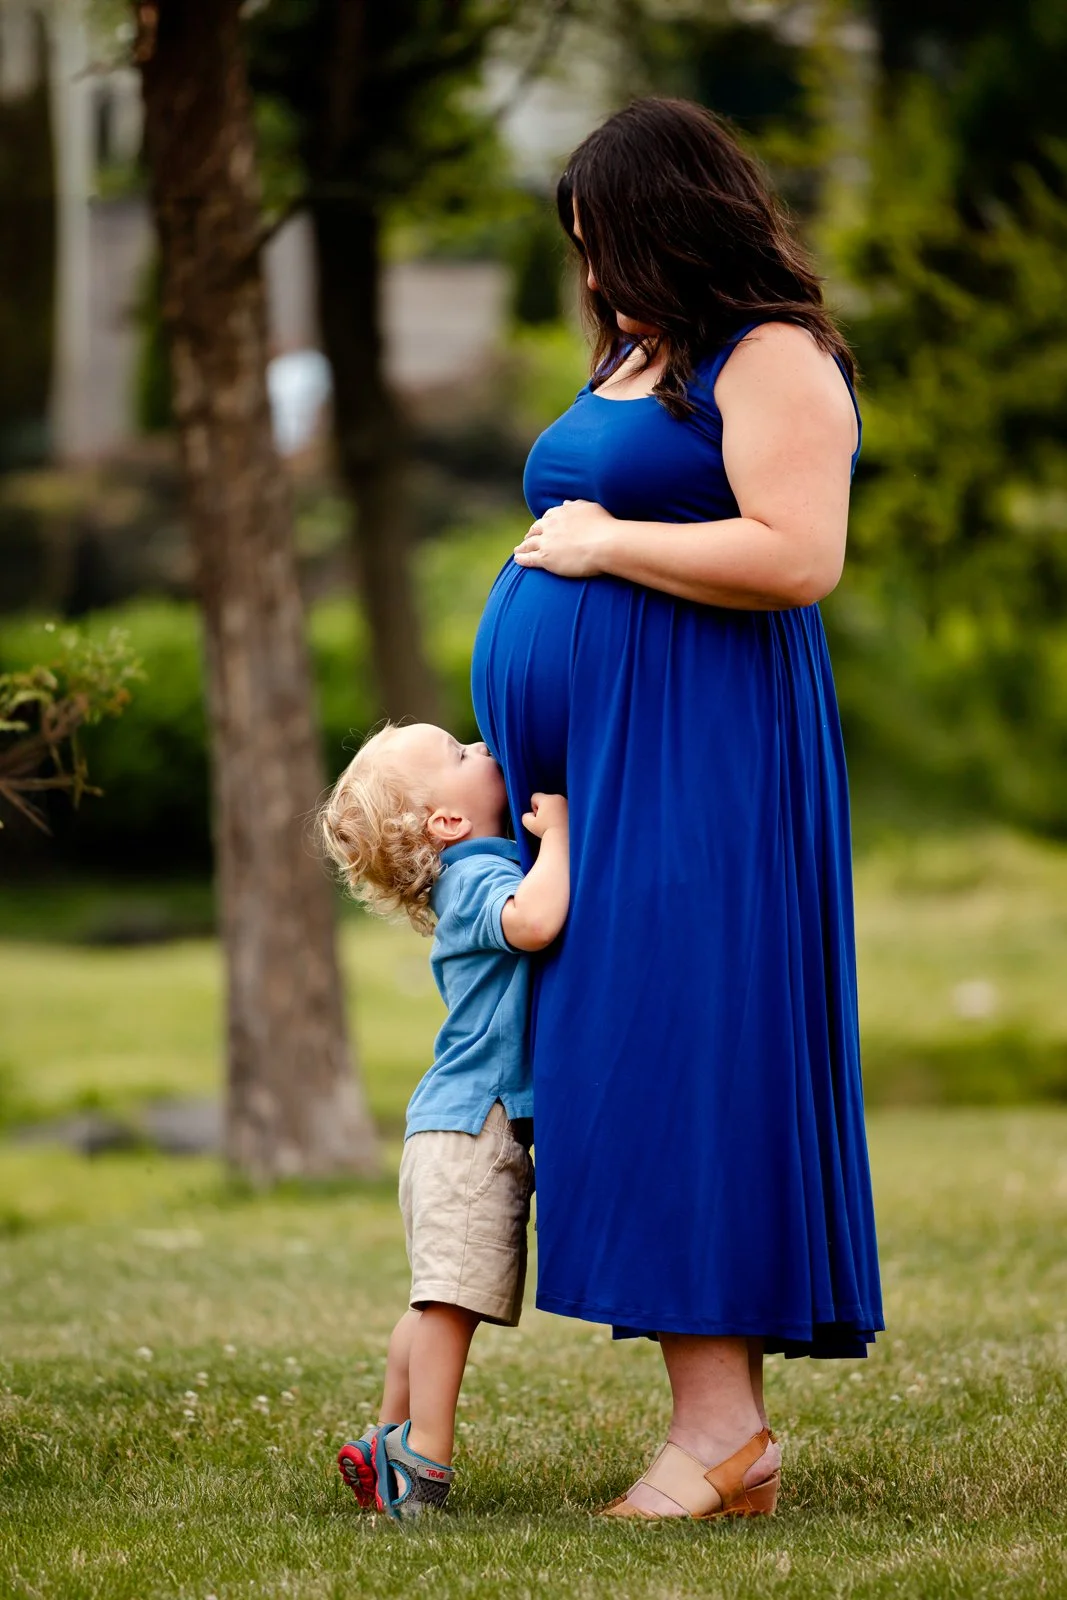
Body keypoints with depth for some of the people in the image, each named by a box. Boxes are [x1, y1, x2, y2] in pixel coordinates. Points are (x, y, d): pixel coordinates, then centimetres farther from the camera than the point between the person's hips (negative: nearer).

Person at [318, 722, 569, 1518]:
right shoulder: (479, 877, -13)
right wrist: (556, 831, -20)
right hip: (471, 1124, -10)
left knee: (442, 1301, 14)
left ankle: (390, 1446, 19)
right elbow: (536, 920, -34)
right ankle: (424, 1456, -9)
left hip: (469, 1124, 10)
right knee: (452, 1296, -10)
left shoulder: (479, 874, 17)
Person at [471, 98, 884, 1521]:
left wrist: (603, 544, -12)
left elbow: (799, 555, -21)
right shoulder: (632, 362, 21)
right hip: (589, 766, 9)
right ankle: (733, 1441, 3)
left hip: (696, 763, -9)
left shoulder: (773, 360, -8)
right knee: (624, 1066, 3)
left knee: (681, 1053, -14)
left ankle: (720, 1418, -11)